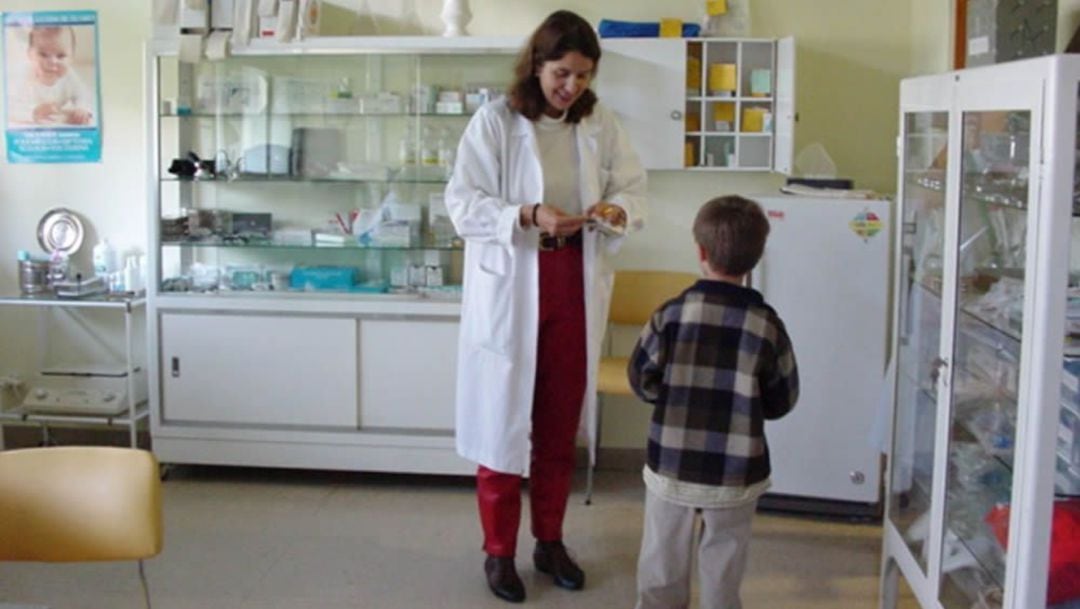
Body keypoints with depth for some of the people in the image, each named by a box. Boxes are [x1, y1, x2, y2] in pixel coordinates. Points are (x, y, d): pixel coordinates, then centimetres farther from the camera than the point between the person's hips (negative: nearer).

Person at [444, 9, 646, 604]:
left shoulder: (600, 122, 3)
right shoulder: (494, 120, -9)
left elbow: (634, 187, 6)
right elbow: (463, 203, -11)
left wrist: (617, 209, -17)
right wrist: (527, 216, -26)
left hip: (575, 285, 4)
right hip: (510, 286, -3)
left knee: (560, 423, 14)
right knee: (504, 421, 5)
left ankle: (550, 542, 30)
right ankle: (498, 551, 20)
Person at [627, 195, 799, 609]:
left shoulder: (671, 314, -11)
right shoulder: (766, 325, -10)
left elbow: (641, 382, -2)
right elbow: (781, 402, -1)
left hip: (671, 465, 0)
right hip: (736, 473, 0)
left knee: (662, 566, 17)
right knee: (723, 568, 16)